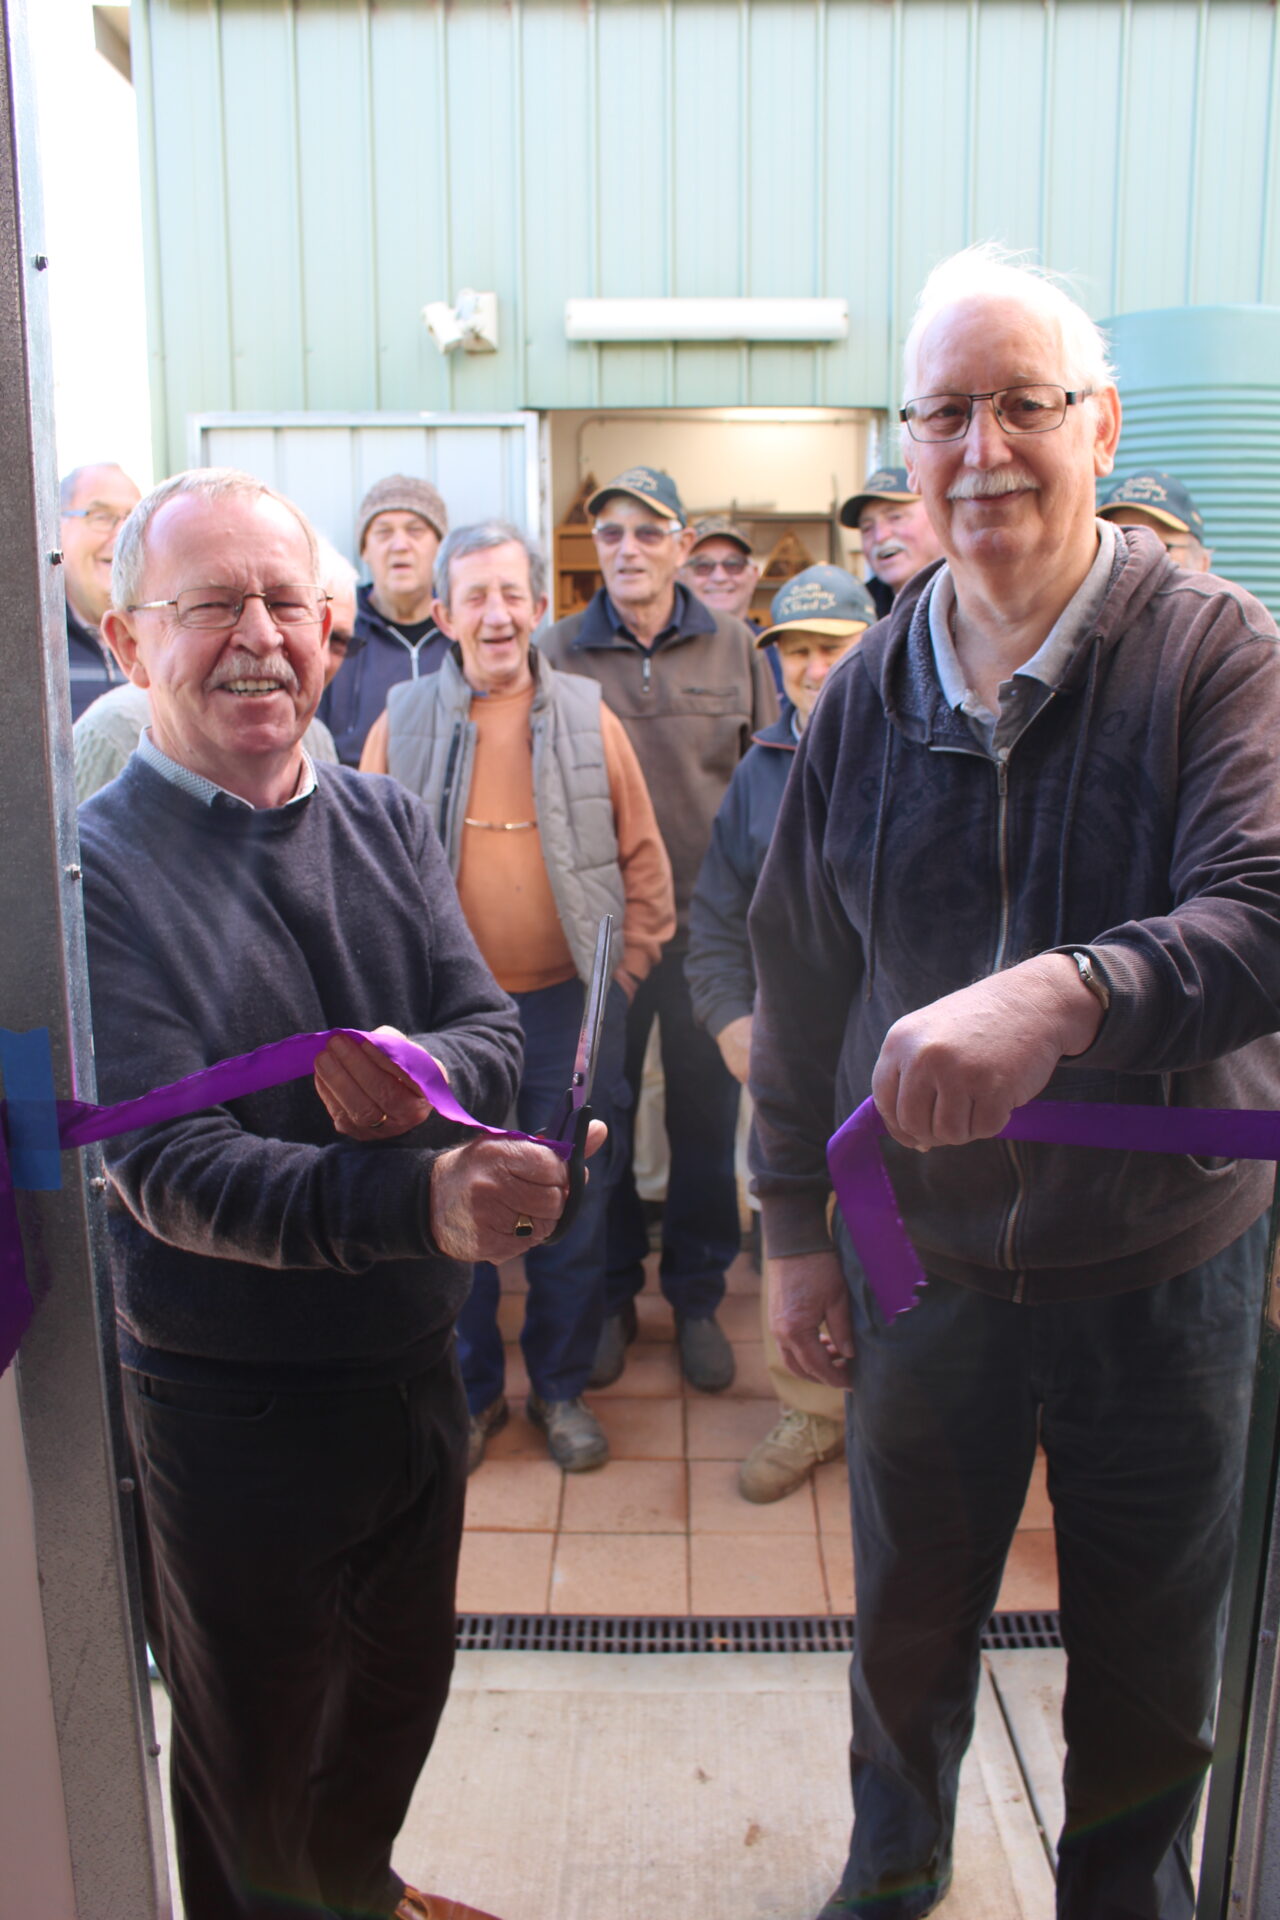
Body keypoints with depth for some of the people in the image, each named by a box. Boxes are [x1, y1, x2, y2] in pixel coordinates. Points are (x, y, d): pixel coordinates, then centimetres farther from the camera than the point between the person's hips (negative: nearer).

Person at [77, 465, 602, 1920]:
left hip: (416, 1365, 6)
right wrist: (423, 1199, -40)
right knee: (252, 1764, 19)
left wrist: (432, 1075, -26)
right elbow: (168, 1170, -26)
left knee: (402, 1686, 28)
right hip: (228, 1405, -6)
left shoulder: (386, 823, 1)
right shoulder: (97, 869, -18)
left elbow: (494, 1030, -2)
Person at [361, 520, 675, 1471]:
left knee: (574, 1210, 11)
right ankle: (470, 1390, 30)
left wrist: (621, 972, 0)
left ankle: (562, 1386, 30)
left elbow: (643, 863, 6)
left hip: (569, 1008, 1)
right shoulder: (403, 722, 0)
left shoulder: (588, 717, 2)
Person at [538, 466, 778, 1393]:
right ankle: (611, 1296, 29)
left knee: (707, 1116, 10)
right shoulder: (558, 653, 0)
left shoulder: (732, 646, 2)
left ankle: (698, 1298, 29)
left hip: (710, 918, 1)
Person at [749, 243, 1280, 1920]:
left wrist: (1067, 992, -44)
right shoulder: (866, 697, -1)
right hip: (927, 1267, 3)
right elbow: (800, 983, 4)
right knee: (908, 1624, 23)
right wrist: (797, 1228, 4)